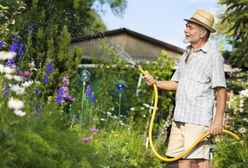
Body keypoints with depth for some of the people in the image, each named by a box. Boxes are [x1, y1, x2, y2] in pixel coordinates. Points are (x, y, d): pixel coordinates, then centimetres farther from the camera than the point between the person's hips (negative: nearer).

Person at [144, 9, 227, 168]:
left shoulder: (213, 56, -7)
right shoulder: (187, 54, 18)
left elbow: (221, 90, -13)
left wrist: (218, 119, -20)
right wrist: (155, 82, 7)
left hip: (198, 119, -8)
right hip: (179, 117, 8)